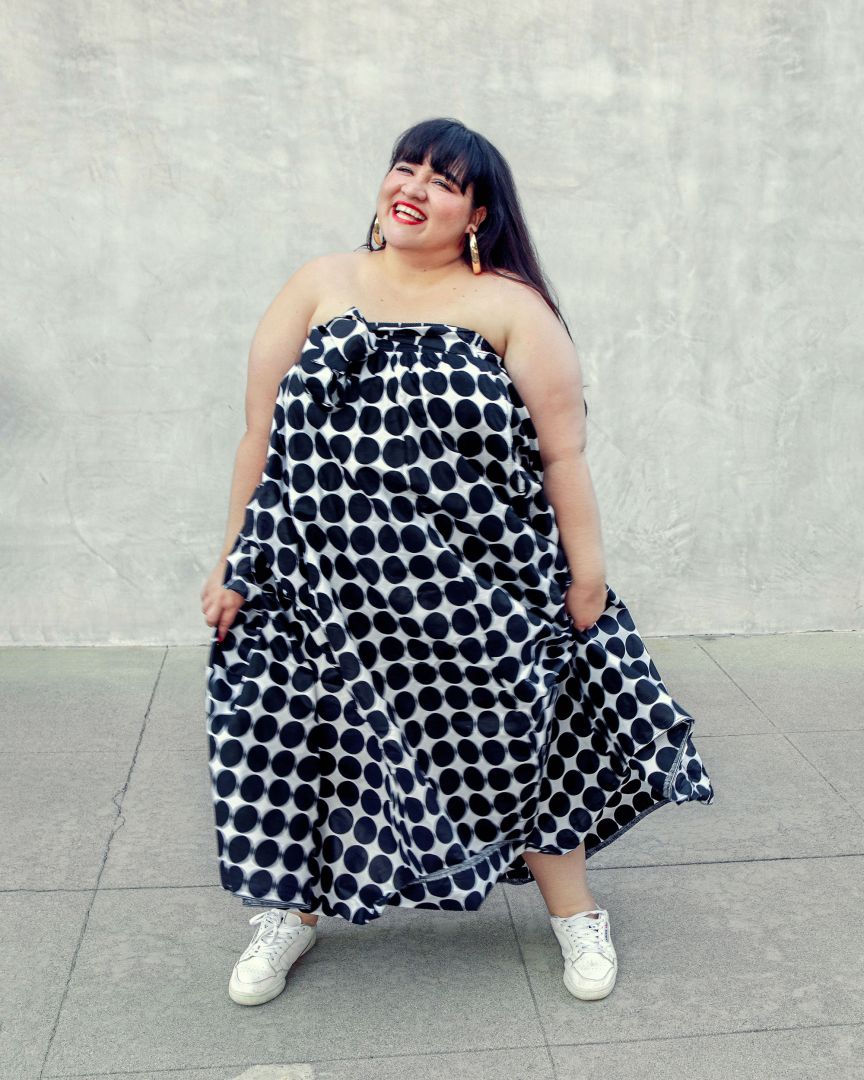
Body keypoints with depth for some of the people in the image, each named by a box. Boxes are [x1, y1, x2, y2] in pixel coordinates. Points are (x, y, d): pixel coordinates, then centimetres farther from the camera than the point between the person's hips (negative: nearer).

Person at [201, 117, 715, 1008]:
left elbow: (563, 450, -2)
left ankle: (575, 913, 33)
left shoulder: (511, 308, -1)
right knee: (299, 734, 8)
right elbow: (262, 432, 5)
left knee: (517, 738, 8)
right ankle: (291, 911, 35)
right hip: (326, 584, 2)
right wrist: (234, 561, 5)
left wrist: (586, 574, -3)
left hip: (476, 588, -2)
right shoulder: (320, 285, 5)